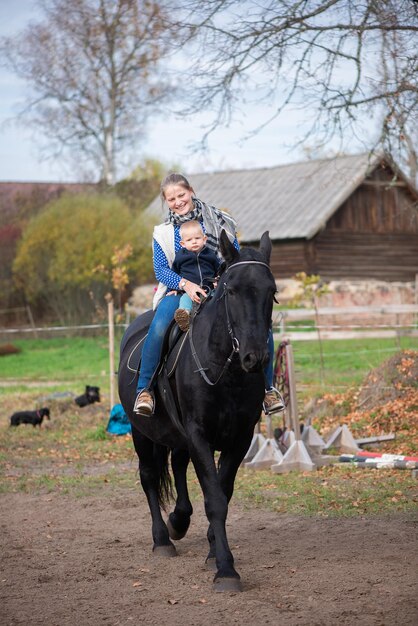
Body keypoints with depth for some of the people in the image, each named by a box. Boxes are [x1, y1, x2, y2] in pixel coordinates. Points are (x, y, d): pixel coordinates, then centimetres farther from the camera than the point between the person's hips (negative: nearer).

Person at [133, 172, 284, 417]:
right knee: (159, 328, -34)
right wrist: (185, 284, -22)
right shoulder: (164, 233, 8)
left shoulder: (219, 221, 9)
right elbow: (160, 269, -2)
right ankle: (144, 389, -20)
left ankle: (268, 387, -7)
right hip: (180, 292, -1)